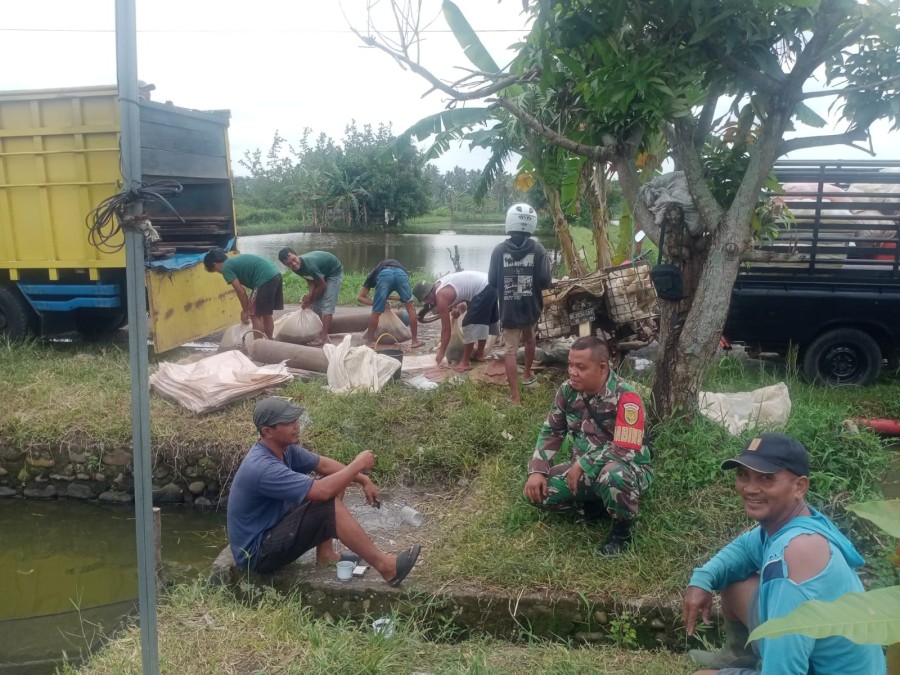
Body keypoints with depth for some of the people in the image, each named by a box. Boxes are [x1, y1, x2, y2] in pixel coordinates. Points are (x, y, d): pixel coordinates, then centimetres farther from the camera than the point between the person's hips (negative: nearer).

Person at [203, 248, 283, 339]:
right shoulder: (236, 259, 26)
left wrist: (245, 311, 9)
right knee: (266, 314, 18)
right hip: (276, 275, 9)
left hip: (265, 279, -9)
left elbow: (241, 291, -2)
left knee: (255, 315, 1)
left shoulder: (226, 268, 1)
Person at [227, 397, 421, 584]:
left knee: (333, 482, 5)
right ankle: (384, 566, -15)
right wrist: (358, 464, -20)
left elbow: (323, 464, 9)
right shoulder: (263, 468, -32)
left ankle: (325, 554, 8)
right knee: (331, 508, -25)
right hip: (258, 553, -10)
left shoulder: (284, 448, -3)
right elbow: (322, 491, -34)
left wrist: (363, 479, -1)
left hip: (274, 526, 10)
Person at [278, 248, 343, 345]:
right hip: (322, 274, 8)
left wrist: (310, 300, -14)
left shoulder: (309, 265, -38)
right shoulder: (297, 268, -18)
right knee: (316, 303, 5)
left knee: (327, 304, -18)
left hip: (334, 272, -8)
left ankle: (323, 337, -22)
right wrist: (310, 294, -25)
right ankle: (317, 331, 12)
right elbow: (310, 280, -5)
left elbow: (322, 286, -25)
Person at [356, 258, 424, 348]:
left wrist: (375, 302, 32)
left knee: (376, 313, 10)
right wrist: (389, 297, 42)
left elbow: (360, 297, 36)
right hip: (401, 273, 2)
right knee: (410, 308, 19)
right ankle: (415, 341, 22)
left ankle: (369, 342, 21)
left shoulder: (373, 273, 41)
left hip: (384, 275, -2)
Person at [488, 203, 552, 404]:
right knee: (529, 340, 27)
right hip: (531, 308, 2)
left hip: (508, 309, -2)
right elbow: (545, 282, -11)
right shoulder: (538, 249, -8)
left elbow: (491, 281, -5)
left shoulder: (499, 250, -8)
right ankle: (527, 374, 48)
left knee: (510, 351, 1)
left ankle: (515, 395, -2)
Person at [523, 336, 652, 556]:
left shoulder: (626, 398, -26)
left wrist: (582, 465, -25)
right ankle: (594, 504, 12)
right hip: (584, 468, 6)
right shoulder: (568, 390, -8)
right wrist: (537, 471, -9)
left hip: (629, 468, -5)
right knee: (540, 492, -14)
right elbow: (551, 432, 3)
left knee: (613, 476, -41)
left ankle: (622, 531, -9)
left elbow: (625, 450, -32)